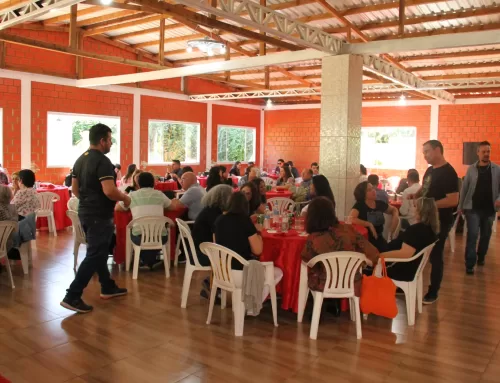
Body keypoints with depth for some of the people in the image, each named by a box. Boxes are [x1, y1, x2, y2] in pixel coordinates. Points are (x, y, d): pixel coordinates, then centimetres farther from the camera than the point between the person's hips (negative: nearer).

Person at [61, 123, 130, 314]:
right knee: (94, 255, -5)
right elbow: (109, 191, -28)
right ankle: (72, 297, -5)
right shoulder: (103, 161, -19)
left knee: (99, 251, 19)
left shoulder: (80, 160, 10)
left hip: (85, 212, 10)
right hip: (100, 215, -10)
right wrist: (125, 198, -11)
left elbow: (75, 189, 15)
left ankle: (108, 287, 31)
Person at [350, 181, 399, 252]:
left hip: (379, 239, 5)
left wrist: (395, 216, 5)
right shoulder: (359, 205, -10)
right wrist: (369, 225, -24)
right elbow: (351, 219, -29)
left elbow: (394, 209, 27)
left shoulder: (380, 204, 7)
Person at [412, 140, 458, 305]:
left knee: (435, 256, 3)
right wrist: (415, 195, 2)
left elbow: (453, 200, -26)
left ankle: (433, 292, 17)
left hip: (440, 221, -9)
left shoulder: (448, 172, -18)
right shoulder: (430, 170, 9)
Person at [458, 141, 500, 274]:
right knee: (472, 234, -9)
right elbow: (464, 188, 3)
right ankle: (470, 264, -5)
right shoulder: (471, 169, 0)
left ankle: (480, 257, 34)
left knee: (486, 235, 14)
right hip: (473, 208, -2)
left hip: (489, 209, 2)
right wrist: (460, 206, 3)